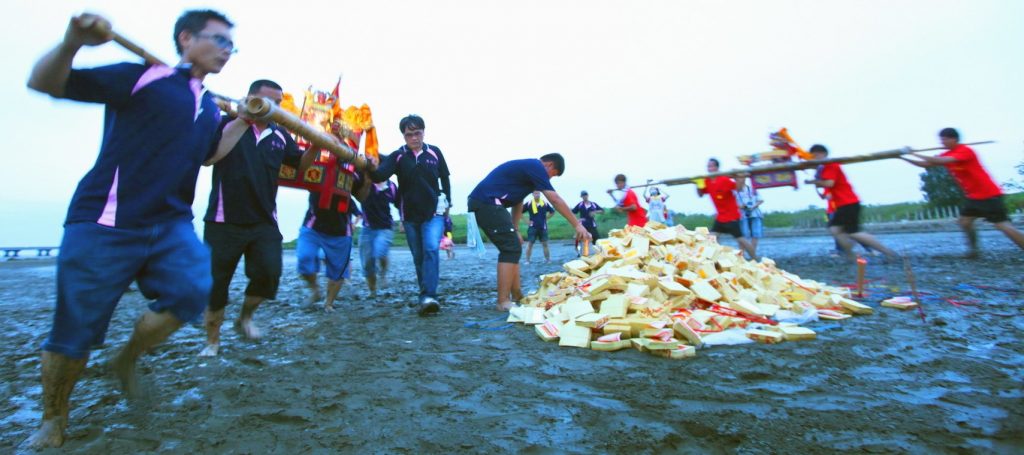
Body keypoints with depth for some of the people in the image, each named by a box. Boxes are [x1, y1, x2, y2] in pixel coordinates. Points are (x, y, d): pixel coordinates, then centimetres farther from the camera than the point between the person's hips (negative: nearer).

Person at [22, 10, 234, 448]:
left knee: (193, 290, -15)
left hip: (171, 223, 5)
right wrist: (72, 42, -25)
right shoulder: (142, 76, -3)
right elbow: (43, 83, -6)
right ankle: (52, 420, 25)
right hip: (105, 222, -5)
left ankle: (127, 359, 14)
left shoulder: (210, 106, 14)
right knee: (74, 330, 2)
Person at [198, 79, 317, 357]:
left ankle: (245, 317, 18)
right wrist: (242, 120, -18)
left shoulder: (280, 135, 9)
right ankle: (212, 340, 27)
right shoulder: (228, 124, -3)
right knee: (216, 282, 7)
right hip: (225, 221, -2)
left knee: (269, 272, -12)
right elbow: (208, 157, -16)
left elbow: (300, 162, 20)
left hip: (264, 221, 3)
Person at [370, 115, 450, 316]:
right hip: (410, 214, 2)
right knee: (418, 256, 9)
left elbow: (444, 178, 11)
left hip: (434, 211, -1)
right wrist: (371, 169, -39)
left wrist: (447, 203, 10)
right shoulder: (397, 156, -3)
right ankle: (428, 296, 22)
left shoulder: (434, 152, 0)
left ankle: (428, 296, -24)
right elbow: (380, 175, -17)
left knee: (431, 249, -21)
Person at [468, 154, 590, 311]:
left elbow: (517, 202, 24)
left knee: (512, 247, 13)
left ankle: (517, 295, 17)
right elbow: (555, 200, -12)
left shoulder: (527, 167, 23)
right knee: (511, 249, -10)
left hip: (483, 203, 10)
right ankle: (504, 302, -9)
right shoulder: (536, 167, -8)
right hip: (487, 202, -10)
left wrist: (514, 230, 20)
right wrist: (577, 225, -8)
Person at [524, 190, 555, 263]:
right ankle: (527, 261, 5)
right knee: (529, 244, -3)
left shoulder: (545, 203, 3)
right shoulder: (529, 203, -5)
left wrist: (546, 219, 5)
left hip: (543, 227, 2)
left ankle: (548, 260, 16)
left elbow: (552, 212, 17)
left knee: (545, 244, 7)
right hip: (532, 227, -2)